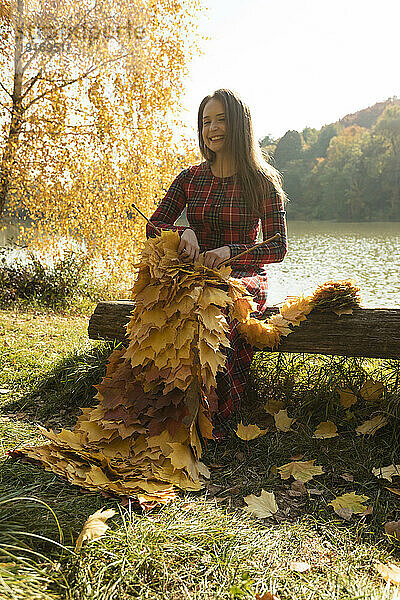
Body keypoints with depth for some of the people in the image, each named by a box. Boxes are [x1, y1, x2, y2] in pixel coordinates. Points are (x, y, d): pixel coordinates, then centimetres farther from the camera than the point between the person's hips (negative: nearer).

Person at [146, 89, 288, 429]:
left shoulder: (262, 181, 0)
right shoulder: (190, 178, 10)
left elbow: (278, 248, -5)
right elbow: (153, 228, 7)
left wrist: (229, 251, -22)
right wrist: (184, 232, -16)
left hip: (243, 280, -3)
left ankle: (214, 418, -12)